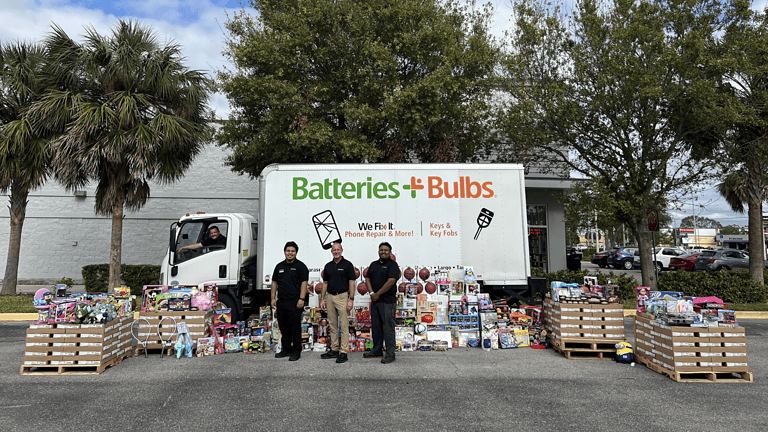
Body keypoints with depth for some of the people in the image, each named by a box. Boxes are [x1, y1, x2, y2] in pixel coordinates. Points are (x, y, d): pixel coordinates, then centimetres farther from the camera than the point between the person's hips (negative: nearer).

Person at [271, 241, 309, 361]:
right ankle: (286, 349, 23)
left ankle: (296, 351, 3)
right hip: (281, 302, 6)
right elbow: (274, 282, 18)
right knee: (283, 327, 12)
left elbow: (304, 283, -8)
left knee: (295, 327, -4)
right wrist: (273, 298, 10)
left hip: (294, 302, -6)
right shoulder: (279, 266, 15)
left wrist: (301, 299, -15)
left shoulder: (300, 266, -2)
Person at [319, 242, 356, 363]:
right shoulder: (328, 266, 12)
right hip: (330, 297, 6)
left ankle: (344, 352, -2)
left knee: (344, 325, -5)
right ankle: (334, 350, 18)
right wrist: (322, 299, 9)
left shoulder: (347, 265, -3)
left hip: (342, 296, -6)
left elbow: (351, 283, -6)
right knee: (333, 325, 10)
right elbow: (325, 283, 15)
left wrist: (351, 299, -13)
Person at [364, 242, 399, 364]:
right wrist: (372, 293, -4)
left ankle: (390, 355, 0)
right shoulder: (373, 264, 16)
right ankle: (377, 351, 25)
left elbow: (391, 282, -15)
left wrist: (377, 294, -13)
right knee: (376, 326, 14)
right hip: (375, 301, 7)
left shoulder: (392, 265, -5)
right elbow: (367, 279, 12)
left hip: (387, 302, -7)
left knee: (388, 328, -5)